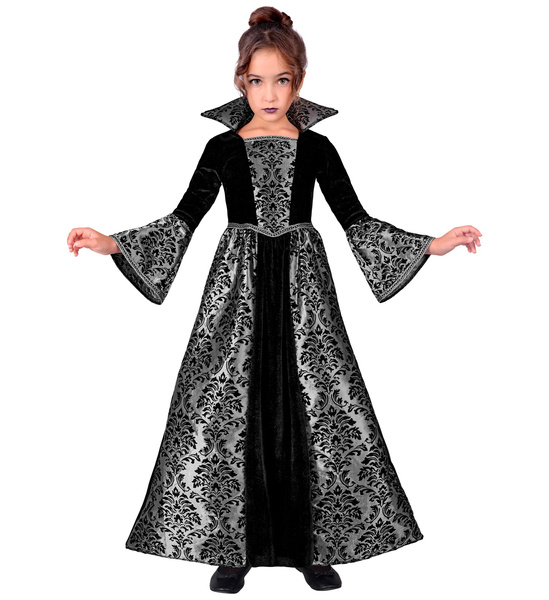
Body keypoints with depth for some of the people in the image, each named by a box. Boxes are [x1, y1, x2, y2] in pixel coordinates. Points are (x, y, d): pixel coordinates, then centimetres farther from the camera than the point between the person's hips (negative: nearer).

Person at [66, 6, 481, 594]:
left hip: (301, 284, 0)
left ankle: (310, 546, 13)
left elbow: (356, 219, 5)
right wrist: (110, 243, -8)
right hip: (238, 283, 0)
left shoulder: (316, 147, 5)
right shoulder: (224, 146, 4)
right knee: (230, 409, -3)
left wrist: (433, 244, -2)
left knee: (310, 409, -2)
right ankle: (232, 547, 11)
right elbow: (184, 219, 3)